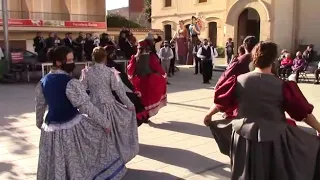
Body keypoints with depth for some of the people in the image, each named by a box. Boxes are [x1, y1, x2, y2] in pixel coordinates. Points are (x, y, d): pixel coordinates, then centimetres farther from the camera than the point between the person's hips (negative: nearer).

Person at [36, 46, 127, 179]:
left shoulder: (43, 82, 2)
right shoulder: (71, 83, -21)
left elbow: (39, 106, 14)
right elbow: (86, 106, -22)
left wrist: (39, 123, 31)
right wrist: (106, 122, -13)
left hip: (51, 128, 7)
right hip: (72, 127, -7)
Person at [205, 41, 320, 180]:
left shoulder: (239, 81, -8)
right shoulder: (283, 85, -14)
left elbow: (220, 101, 4)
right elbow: (303, 112, -5)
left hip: (244, 137, 3)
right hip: (274, 140, -2)